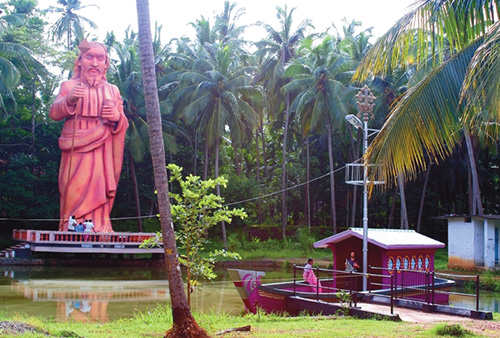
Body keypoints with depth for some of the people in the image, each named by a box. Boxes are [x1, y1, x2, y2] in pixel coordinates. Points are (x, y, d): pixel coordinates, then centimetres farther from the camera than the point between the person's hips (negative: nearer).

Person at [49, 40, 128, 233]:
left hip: (101, 152, 2)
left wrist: (117, 117, -10)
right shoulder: (69, 86, 11)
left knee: (98, 192, -6)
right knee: (74, 194, -9)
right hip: (76, 151, -1)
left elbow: (123, 124, 14)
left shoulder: (112, 91, 16)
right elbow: (54, 114, -3)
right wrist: (69, 100, -22)